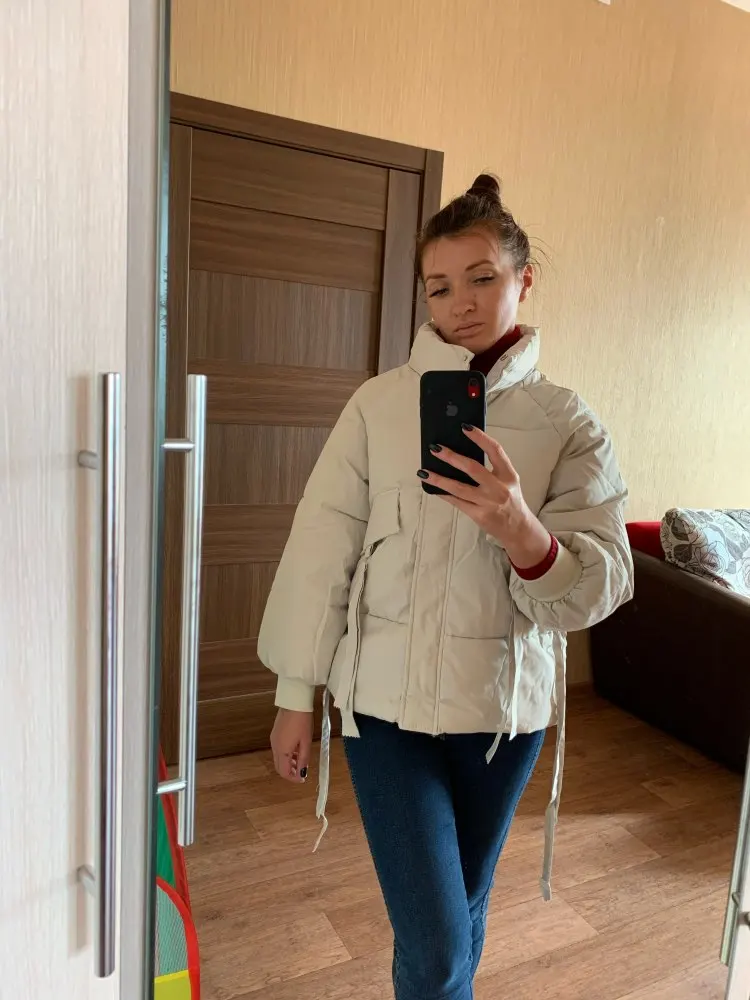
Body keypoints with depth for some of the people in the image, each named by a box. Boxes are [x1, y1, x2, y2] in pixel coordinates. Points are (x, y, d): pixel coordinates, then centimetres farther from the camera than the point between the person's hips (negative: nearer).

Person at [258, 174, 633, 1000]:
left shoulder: (568, 425, -3)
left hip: (505, 707, 2)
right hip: (385, 699, -1)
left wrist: (526, 535, -32)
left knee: (463, 912, 21)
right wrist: (295, 695, -2)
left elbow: (603, 583, -10)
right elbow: (321, 551, -4)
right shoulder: (379, 404, -6)